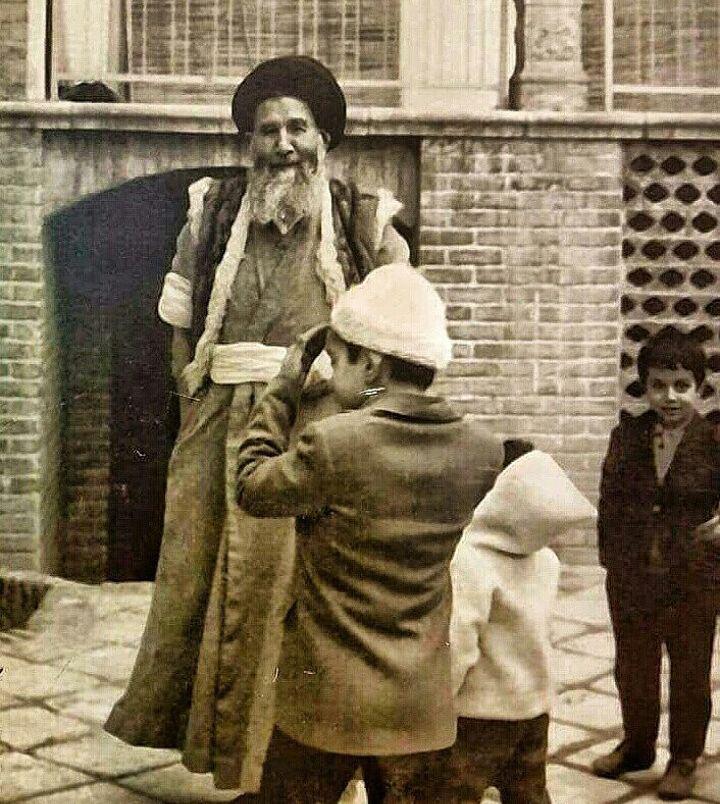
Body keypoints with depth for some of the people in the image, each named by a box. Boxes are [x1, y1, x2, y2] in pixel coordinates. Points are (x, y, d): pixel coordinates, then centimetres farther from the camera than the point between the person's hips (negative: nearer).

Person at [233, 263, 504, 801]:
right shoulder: (482, 453, -5)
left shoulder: (331, 444, -20)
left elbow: (252, 487, -3)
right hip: (422, 705, 4)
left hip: (328, 699, -4)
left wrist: (286, 386, 6)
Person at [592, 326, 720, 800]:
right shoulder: (626, 436, -1)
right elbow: (609, 501, 7)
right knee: (633, 669, 18)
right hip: (630, 578, 3)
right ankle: (637, 746, 39)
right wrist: (611, 559, 4)